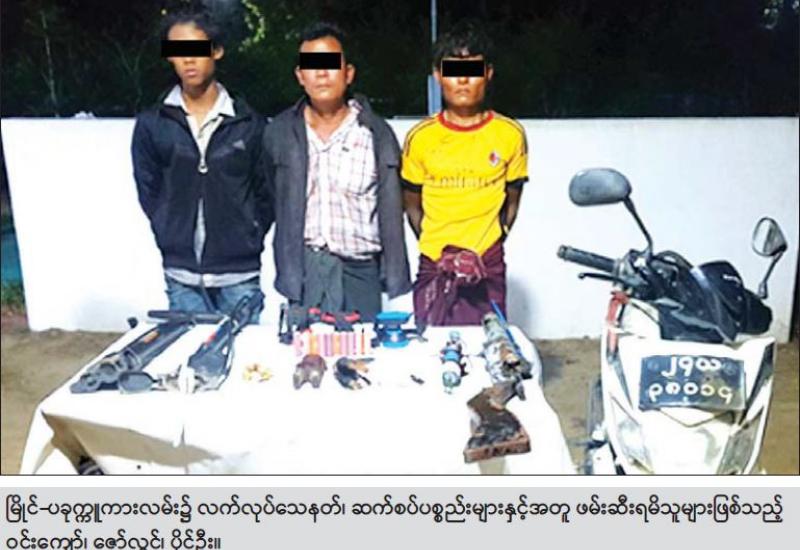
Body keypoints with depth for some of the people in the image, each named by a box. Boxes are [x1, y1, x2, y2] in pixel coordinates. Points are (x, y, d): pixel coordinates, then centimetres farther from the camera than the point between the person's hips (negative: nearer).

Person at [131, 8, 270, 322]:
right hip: (181, 275, 1)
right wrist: (172, 239, -1)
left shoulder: (249, 123, 1)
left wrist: (250, 241, -1)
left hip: (239, 273, 0)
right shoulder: (151, 125, 3)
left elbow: (265, 190, 6)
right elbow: (149, 192, 7)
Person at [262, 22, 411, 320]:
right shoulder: (280, 133, 5)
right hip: (305, 271, 1)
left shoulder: (377, 134, 0)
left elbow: (391, 216, 0)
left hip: (362, 271, 0)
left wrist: (398, 289, -3)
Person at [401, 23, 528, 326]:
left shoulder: (510, 134, -2)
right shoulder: (420, 137, -2)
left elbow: (511, 202, 7)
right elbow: (412, 205, 8)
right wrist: (439, 253, 2)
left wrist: (485, 252, 1)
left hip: (488, 270, 0)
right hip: (433, 270, 1)